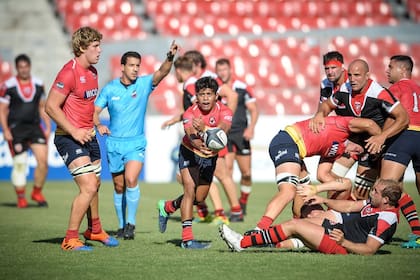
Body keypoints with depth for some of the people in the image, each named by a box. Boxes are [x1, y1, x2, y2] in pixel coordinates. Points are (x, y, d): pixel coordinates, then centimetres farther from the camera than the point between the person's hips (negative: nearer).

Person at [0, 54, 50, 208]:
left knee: (43, 160, -9)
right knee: (19, 164, -4)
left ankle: (37, 192, 10)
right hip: (16, 128, -3)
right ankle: (21, 198, 10)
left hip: (35, 126, 4)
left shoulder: (39, 84, 8)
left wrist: (48, 127, 11)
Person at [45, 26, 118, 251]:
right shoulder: (69, 72, -18)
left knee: (95, 184, 20)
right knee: (88, 187, -16)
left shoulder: (93, 72, 10)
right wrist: (74, 132, -21)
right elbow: (51, 107, -20)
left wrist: (91, 127, 15)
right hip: (70, 139, -9)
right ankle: (70, 239, -7)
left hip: (88, 137, 9)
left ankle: (94, 230, 40)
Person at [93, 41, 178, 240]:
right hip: (114, 143, 2)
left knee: (131, 179, -21)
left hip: (136, 143, -2)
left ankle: (131, 223, -9)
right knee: (119, 186, 9)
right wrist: (98, 125, -21)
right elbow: (94, 111, 0)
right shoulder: (110, 89, -1)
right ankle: (121, 225, 23)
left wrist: (170, 58, -39)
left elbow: (162, 72, -19)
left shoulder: (144, 84, -3)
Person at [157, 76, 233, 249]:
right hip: (190, 153, -3)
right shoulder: (190, 114, -25)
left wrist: (204, 129, -63)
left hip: (210, 157, 4)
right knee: (190, 190, -19)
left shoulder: (224, 112, -22)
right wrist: (200, 146, -65)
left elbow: (223, 130, -43)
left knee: (199, 198, 10)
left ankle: (167, 207, 38)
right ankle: (187, 239, -20)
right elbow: (192, 136, -41)